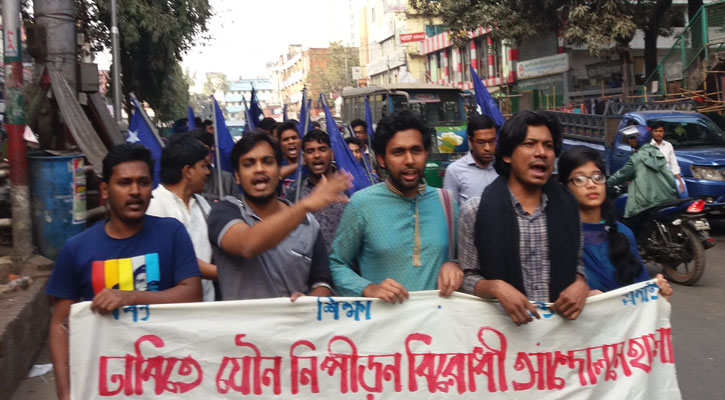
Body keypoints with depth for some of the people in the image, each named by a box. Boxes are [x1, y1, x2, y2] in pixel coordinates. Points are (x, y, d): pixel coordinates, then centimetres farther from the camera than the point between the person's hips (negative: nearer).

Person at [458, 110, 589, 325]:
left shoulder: (566, 204, 6)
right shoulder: (475, 211, -5)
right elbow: (468, 278, 0)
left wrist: (580, 284, -3)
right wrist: (496, 287, -18)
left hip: (562, 323, 4)